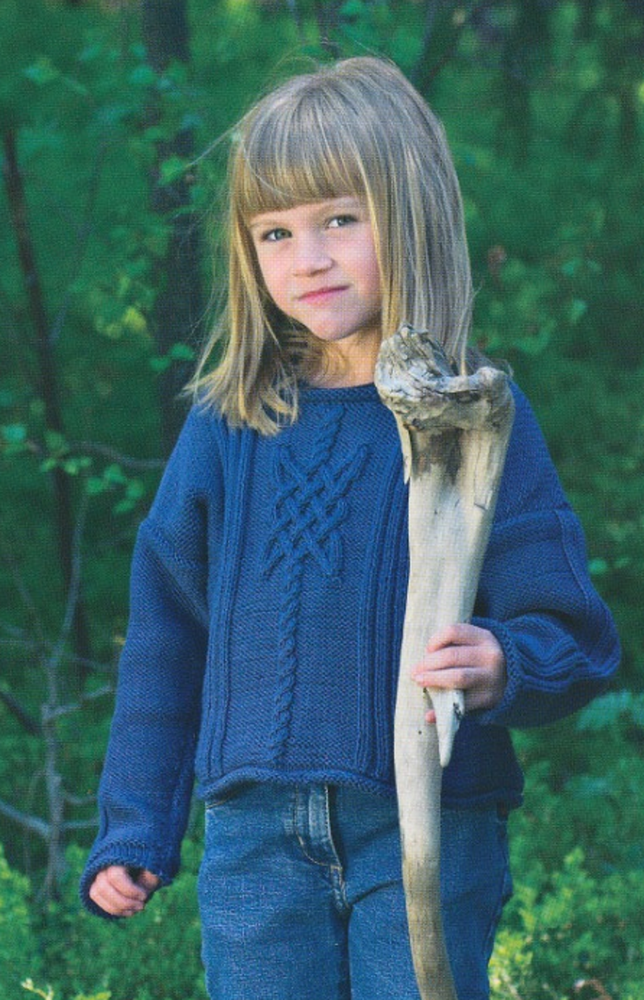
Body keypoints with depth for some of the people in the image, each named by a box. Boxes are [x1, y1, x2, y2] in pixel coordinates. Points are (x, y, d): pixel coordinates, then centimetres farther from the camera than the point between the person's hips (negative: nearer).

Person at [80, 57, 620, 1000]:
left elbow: (569, 635, -2)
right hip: (255, 837, 3)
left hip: (427, 828, -3)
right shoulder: (225, 429, 6)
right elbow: (166, 639, 13)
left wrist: (504, 669, -25)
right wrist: (132, 829, 11)